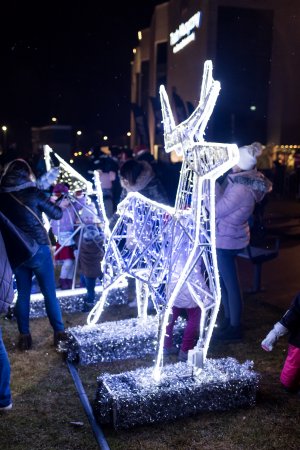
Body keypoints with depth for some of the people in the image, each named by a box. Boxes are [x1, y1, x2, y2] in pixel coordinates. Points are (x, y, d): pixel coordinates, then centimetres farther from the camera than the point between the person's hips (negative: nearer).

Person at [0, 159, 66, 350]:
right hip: (38, 249, -3)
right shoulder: (33, 193, -9)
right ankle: (59, 332, 15)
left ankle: (24, 336, 17)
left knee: (23, 294, 14)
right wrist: (60, 205, 17)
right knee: (50, 293, 8)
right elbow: (57, 214, -4)